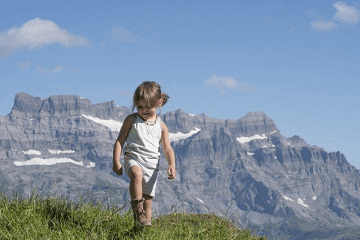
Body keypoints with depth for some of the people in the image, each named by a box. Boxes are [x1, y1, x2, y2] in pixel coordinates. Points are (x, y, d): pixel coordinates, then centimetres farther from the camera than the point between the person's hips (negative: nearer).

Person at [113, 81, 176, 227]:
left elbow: (167, 149, 10)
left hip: (151, 164, 3)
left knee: (147, 200, 3)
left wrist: (172, 166, -8)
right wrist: (116, 162, -5)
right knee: (137, 173, -37)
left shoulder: (161, 126, 11)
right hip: (133, 158, -3)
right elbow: (120, 141, 6)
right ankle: (138, 212, -35)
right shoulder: (131, 120, 6)